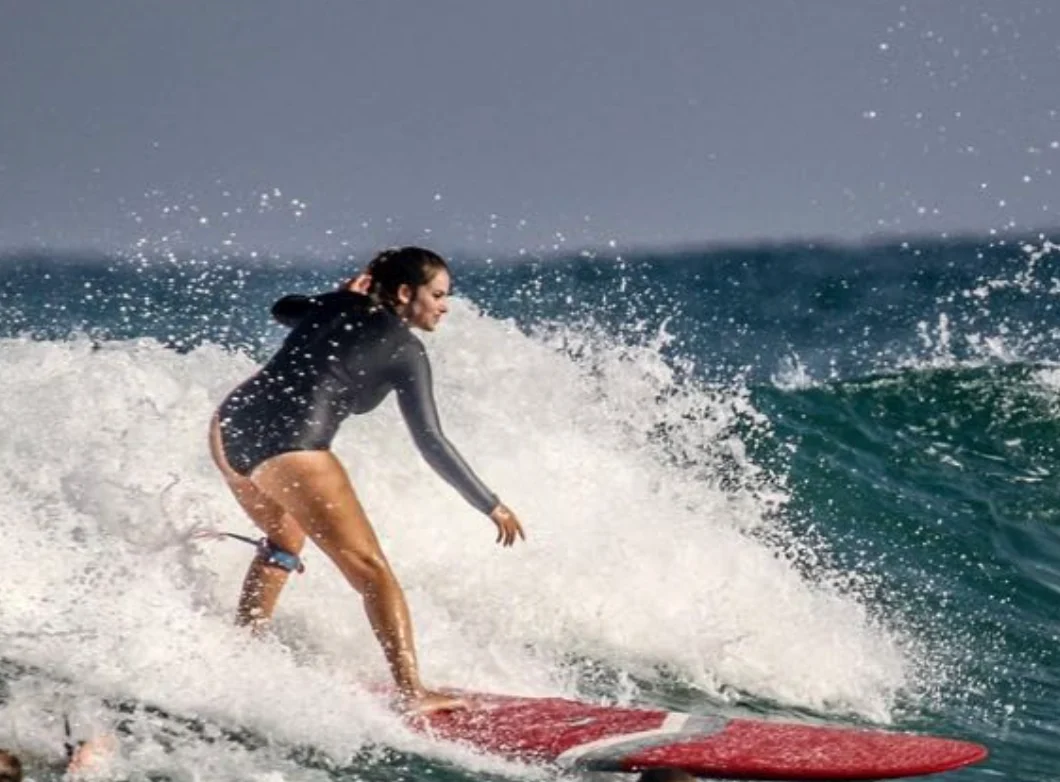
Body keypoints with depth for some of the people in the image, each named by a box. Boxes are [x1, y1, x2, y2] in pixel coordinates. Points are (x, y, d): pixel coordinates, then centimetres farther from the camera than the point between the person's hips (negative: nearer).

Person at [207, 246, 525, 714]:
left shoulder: (337, 306, 18)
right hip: (289, 449, -8)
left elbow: (282, 310, 40)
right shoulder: (404, 349, 0)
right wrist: (491, 506, 1)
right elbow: (430, 443, -4)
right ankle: (410, 692, -14)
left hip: (230, 429, 8)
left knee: (284, 542, 33)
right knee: (370, 570, -5)